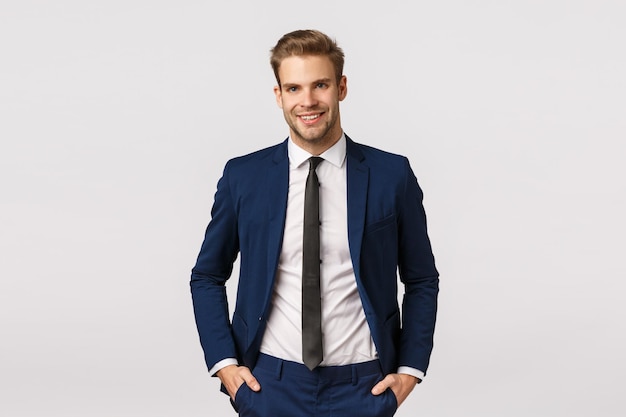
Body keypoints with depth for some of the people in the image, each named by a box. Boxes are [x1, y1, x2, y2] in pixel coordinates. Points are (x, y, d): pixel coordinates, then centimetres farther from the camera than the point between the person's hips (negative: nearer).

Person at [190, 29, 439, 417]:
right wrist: (223, 362, -1)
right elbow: (207, 277, 9)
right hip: (269, 383, 0)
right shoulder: (242, 176, 0)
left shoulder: (392, 175, -2)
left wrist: (411, 368, -2)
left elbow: (422, 280, 6)